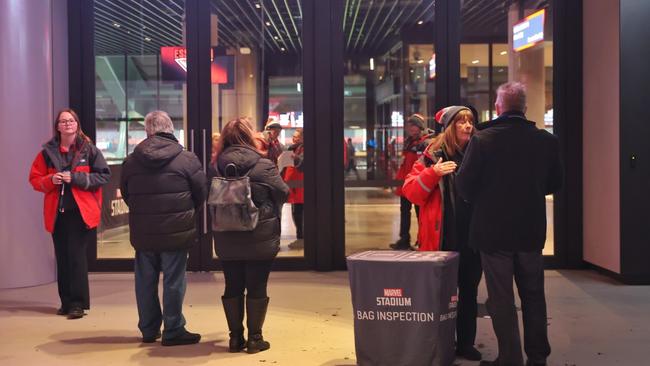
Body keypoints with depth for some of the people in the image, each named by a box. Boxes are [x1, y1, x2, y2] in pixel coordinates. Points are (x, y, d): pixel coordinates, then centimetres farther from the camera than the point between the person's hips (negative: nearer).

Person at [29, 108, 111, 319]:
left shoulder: (89, 150, 0)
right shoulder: (48, 151, 8)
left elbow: (104, 175, -4)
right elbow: (35, 179, 10)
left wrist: (76, 178, -13)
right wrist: (51, 180, -11)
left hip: (81, 212, -3)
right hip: (57, 213, 3)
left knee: (76, 256, -7)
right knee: (62, 258, 8)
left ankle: (77, 303, -2)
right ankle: (66, 302, 18)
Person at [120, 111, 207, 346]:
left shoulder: (131, 161, 2)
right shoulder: (186, 159, -8)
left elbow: (125, 194, 11)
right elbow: (201, 193, -2)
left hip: (142, 232, 4)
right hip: (176, 231, -3)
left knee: (145, 281, 14)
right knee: (173, 282, 4)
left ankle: (149, 330, 23)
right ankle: (173, 331, 9)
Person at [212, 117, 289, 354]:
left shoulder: (218, 166, 0)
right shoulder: (263, 165, -12)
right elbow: (283, 193, -3)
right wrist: (269, 208, 16)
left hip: (227, 239, 4)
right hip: (260, 239, -3)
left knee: (233, 287, 12)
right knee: (257, 288, 5)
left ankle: (235, 337, 17)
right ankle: (254, 338, 9)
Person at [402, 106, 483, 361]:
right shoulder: (433, 155, -2)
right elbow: (411, 192, -8)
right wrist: (433, 173, -21)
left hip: (472, 236, 4)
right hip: (443, 238, -4)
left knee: (469, 291, 11)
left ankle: (466, 343, 23)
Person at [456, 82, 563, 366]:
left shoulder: (482, 139, -14)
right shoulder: (546, 140, -5)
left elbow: (464, 185, -14)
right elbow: (554, 183, 5)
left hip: (494, 229, -3)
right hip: (532, 229, 3)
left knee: (502, 299, 6)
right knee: (533, 295, 17)